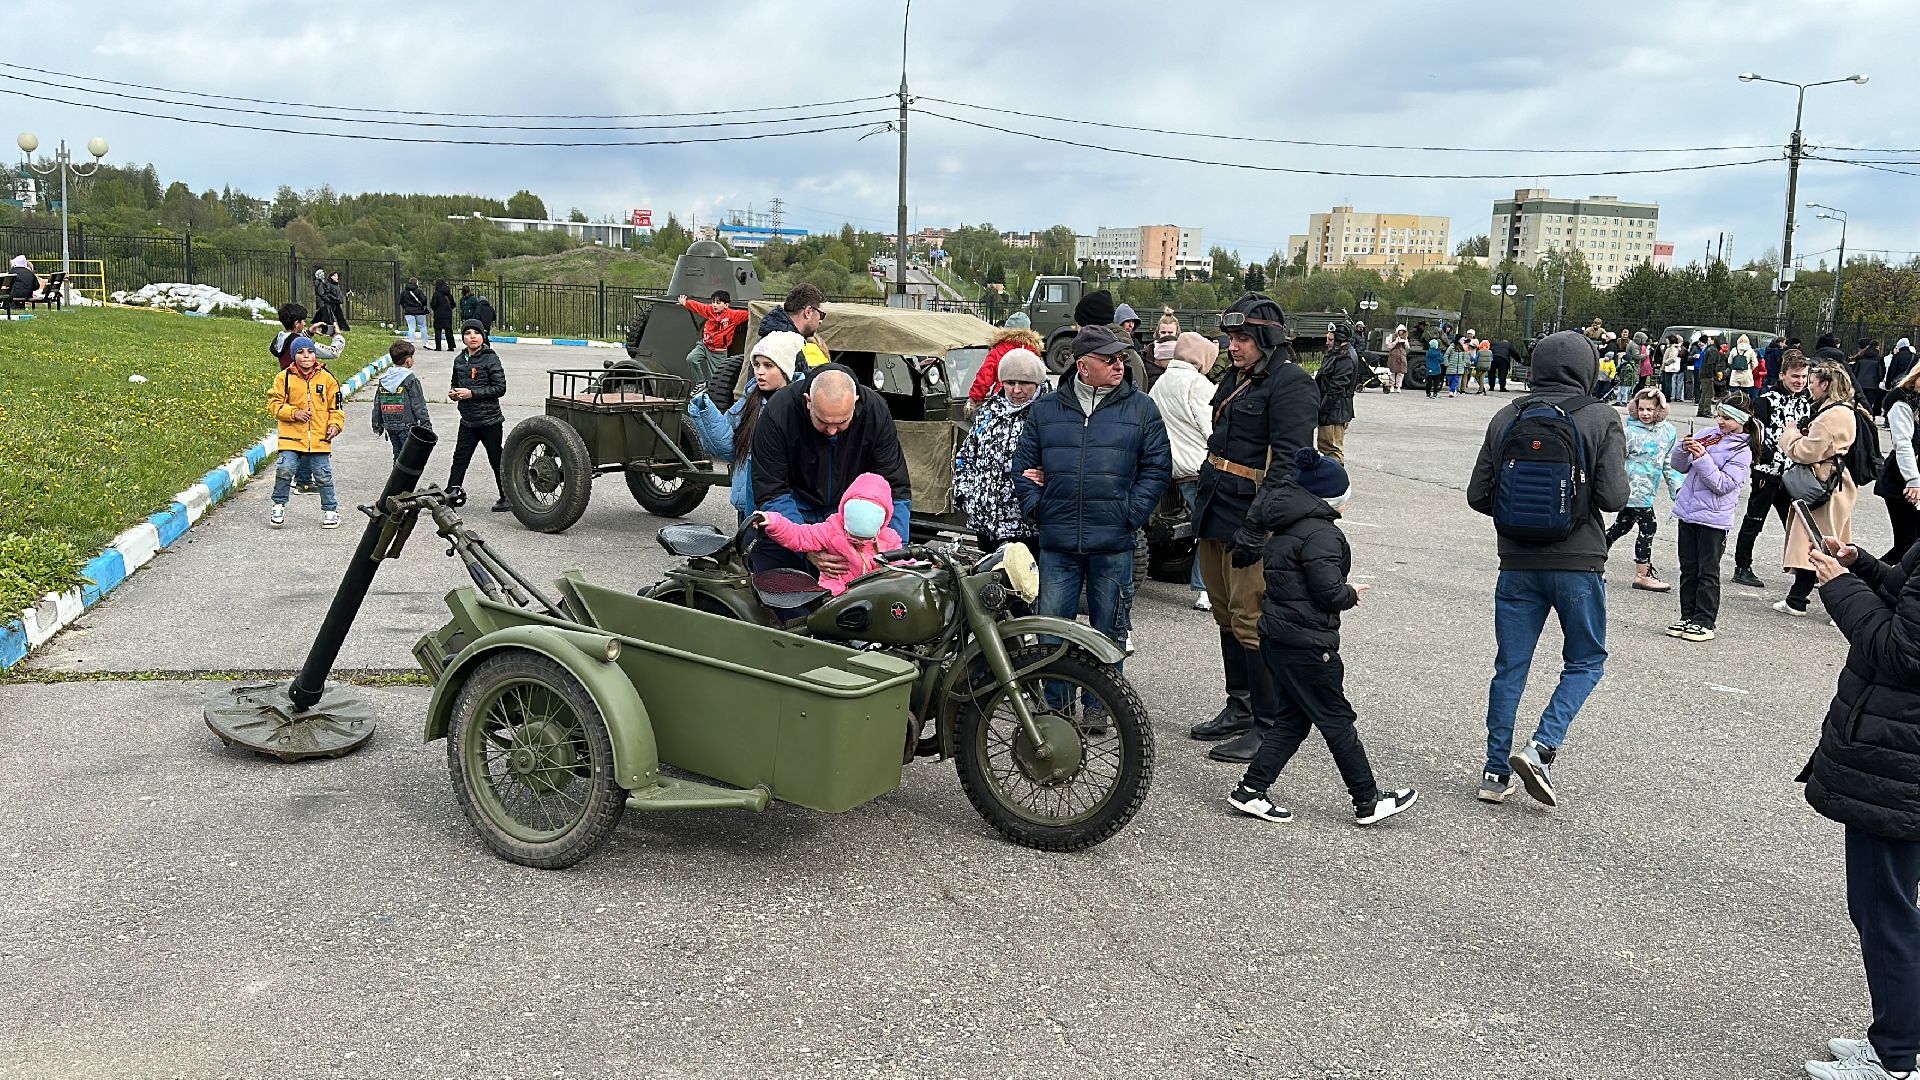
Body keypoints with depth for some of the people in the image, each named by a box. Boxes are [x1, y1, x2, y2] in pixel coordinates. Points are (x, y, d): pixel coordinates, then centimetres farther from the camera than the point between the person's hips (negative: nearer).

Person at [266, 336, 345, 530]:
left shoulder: (327, 378, 6)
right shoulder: (284, 378, 2)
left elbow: (335, 407, 11)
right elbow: (274, 403, 3)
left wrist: (335, 425, -5)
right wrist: (293, 413, -11)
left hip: (320, 439, 1)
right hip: (291, 437, -1)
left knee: (323, 475, 3)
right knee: (285, 470, -12)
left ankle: (330, 510, 19)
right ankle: (279, 506, 8)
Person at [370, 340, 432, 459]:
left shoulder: (383, 379, 7)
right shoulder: (410, 380, -12)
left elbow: (377, 405, 13)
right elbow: (419, 406, -13)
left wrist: (377, 425, 21)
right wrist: (426, 425, -8)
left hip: (390, 426, 6)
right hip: (407, 427, -6)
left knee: (398, 456, 16)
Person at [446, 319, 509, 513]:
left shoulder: (491, 359, -9)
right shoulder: (459, 360, 10)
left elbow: (500, 388, -14)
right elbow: (456, 384, 24)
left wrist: (472, 393, -18)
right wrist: (453, 392, 1)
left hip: (489, 420, -5)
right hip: (468, 421, 5)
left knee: (496, 459, 4)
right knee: (460, 458, 3)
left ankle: (507, 498, 14)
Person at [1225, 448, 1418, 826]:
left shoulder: (1283, 530, 12)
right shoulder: (1322, 534, -17)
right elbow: (1328, 592, -21)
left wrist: (1343, 592, 12)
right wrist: (1352, 594, 0)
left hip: (1275, 636, 9)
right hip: (1306, 645, -9)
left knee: (1293, 717, 15)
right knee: (1337, 720, 3)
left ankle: (1250, 790, 13)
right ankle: (1368, 802, 15)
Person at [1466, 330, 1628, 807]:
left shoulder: (1505, 419, 1)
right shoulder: (1602, 420, -7)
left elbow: (1478, 495, 0)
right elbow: (1613, 497, -13)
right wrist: (1581, 498, 8)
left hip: (1518, 564, 3)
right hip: (1578, 564, -3)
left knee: (1509, 667, 12)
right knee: (1586, 661, 15)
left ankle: (1496, 771, 15)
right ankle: (1542, 745, -4)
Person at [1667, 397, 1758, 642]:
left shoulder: (1742, 451, -8)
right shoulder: (1707, 435, 8)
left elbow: (1723, 484, -17)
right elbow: (1680, 466, 11)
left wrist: (1702, 458, -23)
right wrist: (1684, 449, -9)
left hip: (1713, 519, -6)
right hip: (1688, 512, 6)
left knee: (1707, 573, 1)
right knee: (1688, 570, 11)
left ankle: (1704, 622, 7)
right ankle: (1688, 617, 20)